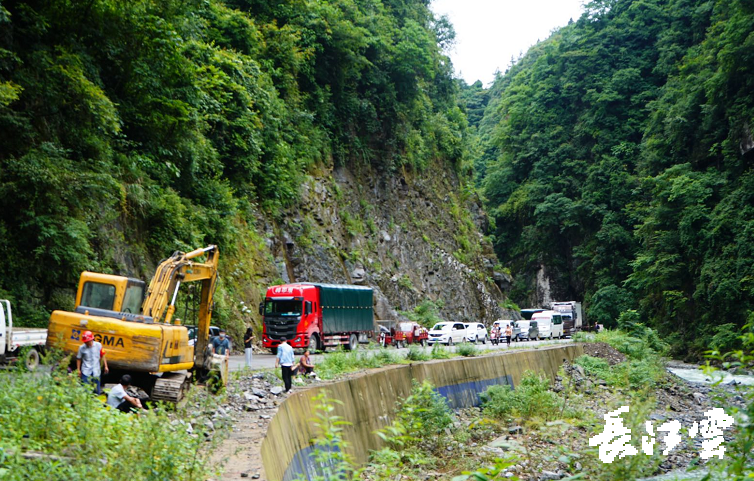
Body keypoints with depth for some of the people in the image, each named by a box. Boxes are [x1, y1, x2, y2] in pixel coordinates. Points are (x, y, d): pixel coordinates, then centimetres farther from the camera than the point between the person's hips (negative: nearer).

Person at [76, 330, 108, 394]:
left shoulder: (98, 345, -4)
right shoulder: (82, 348, -7)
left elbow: (103, 356, 5)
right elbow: (78, 359, 4)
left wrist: (105, 366, 4)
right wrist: (78, 369, 3)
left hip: (96, 371, 1)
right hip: (86, 372, -1)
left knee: (97, 391, 7)